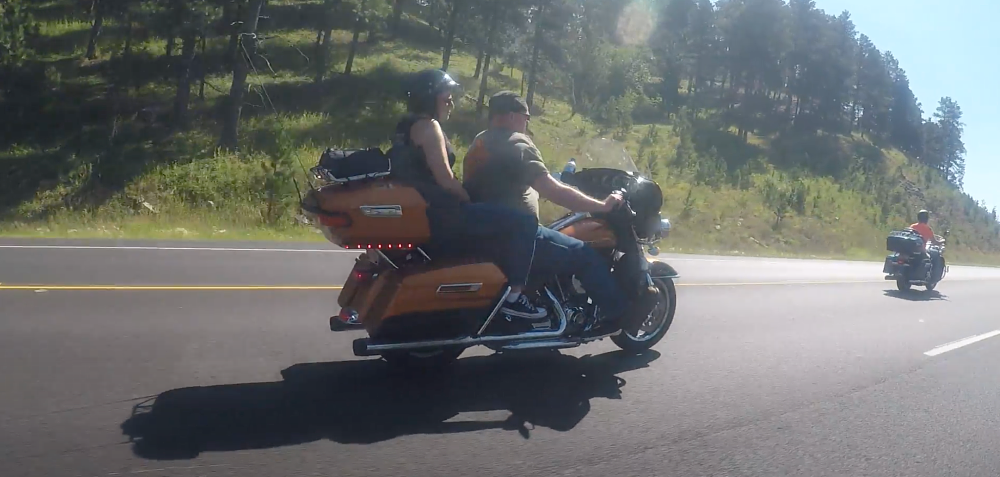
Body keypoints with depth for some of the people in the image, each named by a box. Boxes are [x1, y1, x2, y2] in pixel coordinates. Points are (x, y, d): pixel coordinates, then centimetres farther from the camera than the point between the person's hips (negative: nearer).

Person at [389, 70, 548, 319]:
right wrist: (471, 201, -2)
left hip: (421, 213, 11)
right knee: (523, 221, -12)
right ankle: (512, 295, -13)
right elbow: (445, 180, -18)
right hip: (438, 215, -11)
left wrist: (469, 201, 18)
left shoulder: (407, 125, 20)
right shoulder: (427, 125, -10)